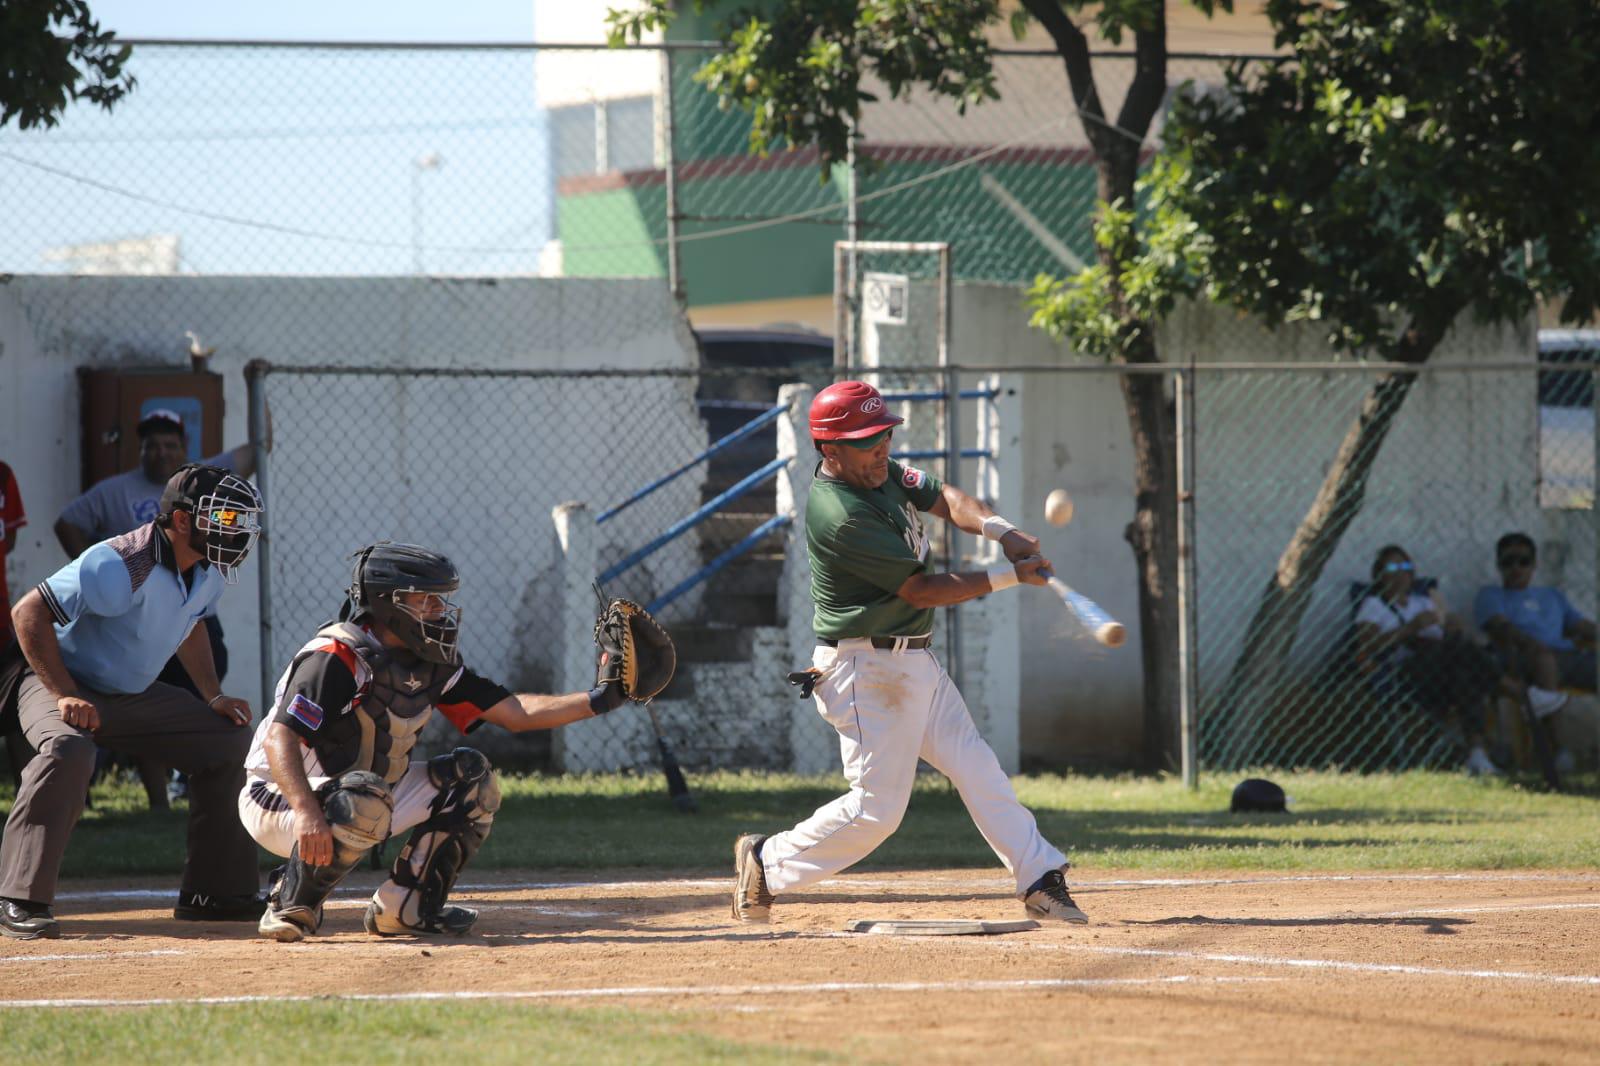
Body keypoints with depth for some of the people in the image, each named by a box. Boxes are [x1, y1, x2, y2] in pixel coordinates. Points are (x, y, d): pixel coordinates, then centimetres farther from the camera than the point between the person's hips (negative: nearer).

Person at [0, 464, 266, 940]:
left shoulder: (209, 571, -4)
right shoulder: (121, 567, -30)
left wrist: (214, 696, 10)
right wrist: (64, 696, -32)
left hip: (133, 695, 9)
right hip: (58, 681, -9)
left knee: (229, 740, 8)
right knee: (68, 749, -39)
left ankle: (214, 891, 16)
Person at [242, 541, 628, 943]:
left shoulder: (431, 666, 1)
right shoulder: (336, 658, -24)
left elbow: (514, 712, 3)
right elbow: (280, 740, -34)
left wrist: (598, 700, -9)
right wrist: (309, 815, -49)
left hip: (363, 797, 9)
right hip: (279, 801, -9)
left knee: (470, 777, 1)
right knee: (366, 800, -39)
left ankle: (405, 907, 2)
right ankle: (291, 906, -20)